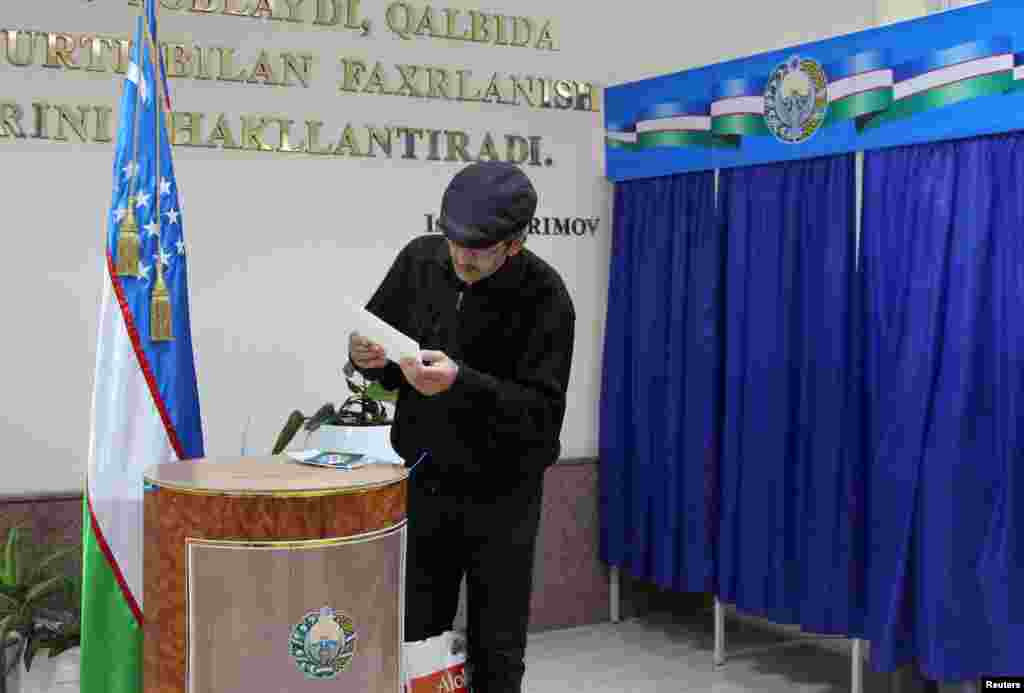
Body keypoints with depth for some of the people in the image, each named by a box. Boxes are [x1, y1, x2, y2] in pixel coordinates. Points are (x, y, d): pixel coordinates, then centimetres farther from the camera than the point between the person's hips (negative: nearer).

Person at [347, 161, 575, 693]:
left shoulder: (544, 297, -16)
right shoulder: (420, 260, -3)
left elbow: (543, 414, -21)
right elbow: (376, 340, 9)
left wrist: (462, 383, -34)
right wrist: (370, 358, -14)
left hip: (500, 495, -3)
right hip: (422, 483, 4)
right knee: (413, 645, 12)